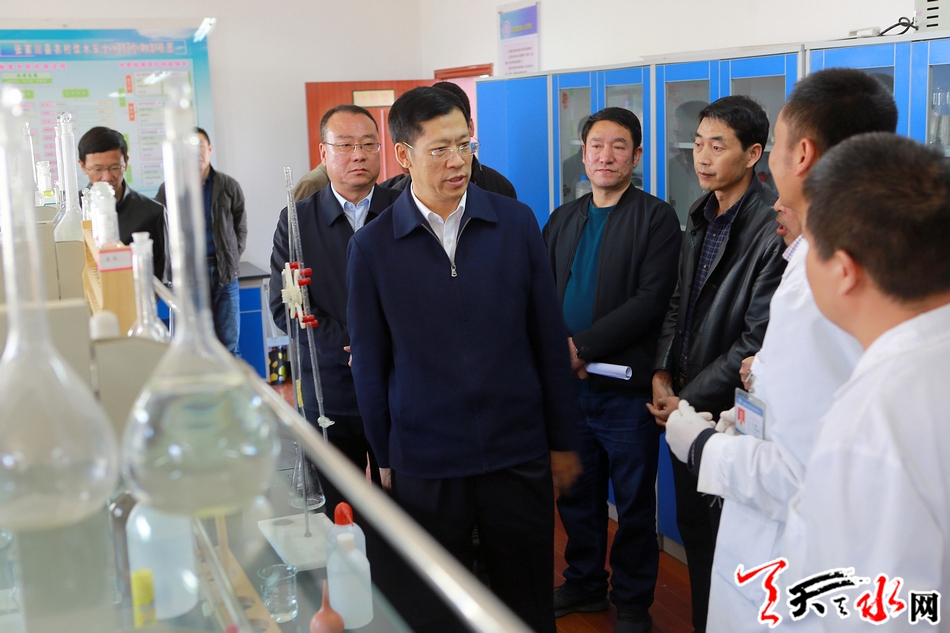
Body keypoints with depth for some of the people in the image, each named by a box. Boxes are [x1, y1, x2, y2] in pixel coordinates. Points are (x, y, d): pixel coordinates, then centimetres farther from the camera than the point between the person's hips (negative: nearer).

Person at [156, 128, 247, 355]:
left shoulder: (228, 186, 7)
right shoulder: (168, 190, 3)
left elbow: (241, 228, 12)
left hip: (225, 275, 1)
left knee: (229, 344, 6)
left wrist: (231, 259, 2)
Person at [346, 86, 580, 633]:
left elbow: (550, 339, 2)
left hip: (519, 457, 1)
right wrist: (385, 461, 6)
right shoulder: (373, 247, -5)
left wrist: (563, 442, 4)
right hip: (424, 464, 0)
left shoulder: (517, 223, -2)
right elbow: (371, 367, 3)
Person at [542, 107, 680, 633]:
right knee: (576, 495, 18)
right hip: (567, 385, 5)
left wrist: (582, 345, -18)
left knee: (634, 504, 8)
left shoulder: (656, 218, -6)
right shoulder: (562, 220, 12)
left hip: (625, 387, -5)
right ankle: (584, 583, 36)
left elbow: (651, 300, -16)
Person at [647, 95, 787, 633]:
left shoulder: (772, 232, -19)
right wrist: (663, 375, 1)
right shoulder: (700, 219, 8)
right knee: (693, 526, 18)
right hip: (686, 404, 8)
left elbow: (758, 341, -19)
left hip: (730, 410, -8)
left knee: (725, 533, 5)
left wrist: (691, 398, -14)